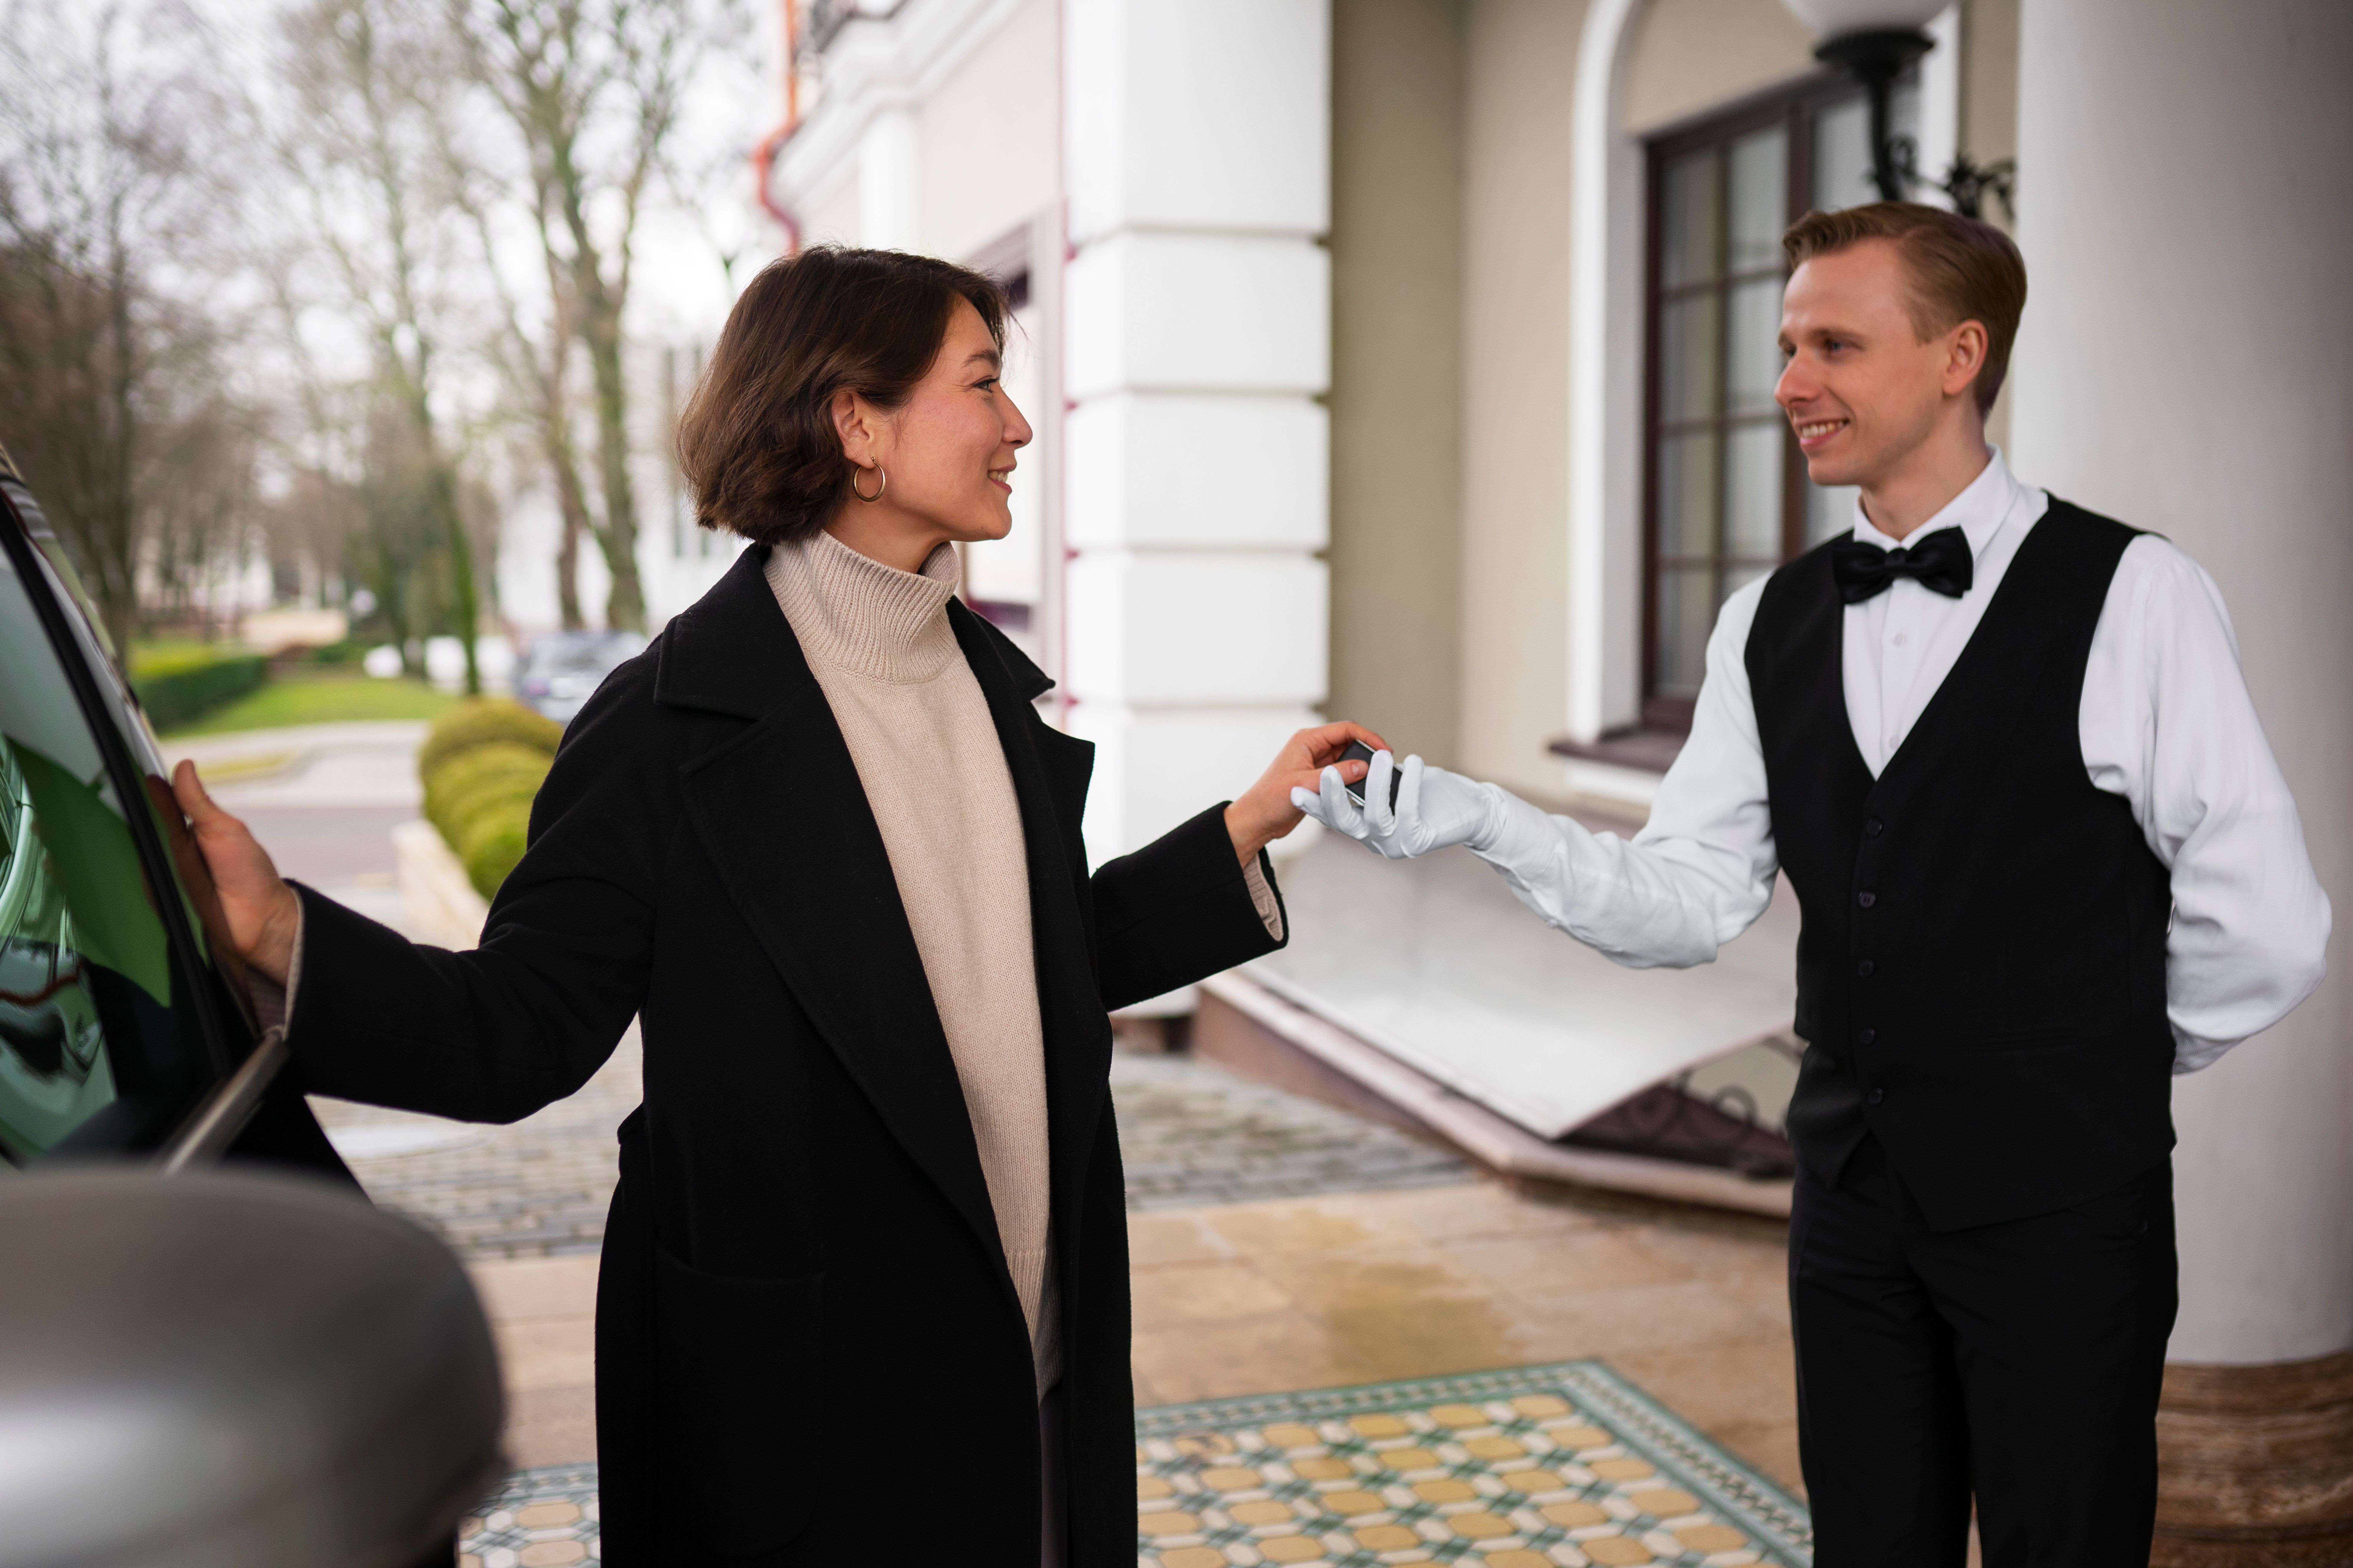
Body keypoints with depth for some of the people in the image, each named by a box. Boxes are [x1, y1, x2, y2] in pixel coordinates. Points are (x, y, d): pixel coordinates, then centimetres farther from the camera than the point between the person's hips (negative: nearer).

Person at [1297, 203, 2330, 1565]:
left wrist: (2099, 1070, 2)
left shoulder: (2130, 597, -11)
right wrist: (1479, 824, -16)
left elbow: (2267, 934, -10)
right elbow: (1689, 902, -2)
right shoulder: (1772, 624, 5)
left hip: (2061, 1204, -4)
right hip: (1856, 1190, 5)